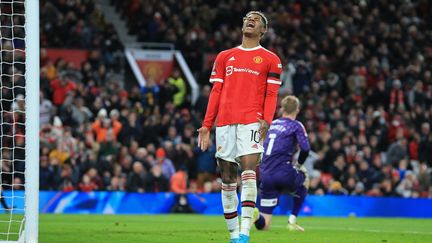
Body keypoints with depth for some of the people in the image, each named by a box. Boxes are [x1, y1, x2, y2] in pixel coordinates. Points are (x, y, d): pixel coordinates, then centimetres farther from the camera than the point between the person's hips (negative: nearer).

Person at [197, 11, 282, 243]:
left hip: (251, 122, -4)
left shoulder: (270, 59, 10)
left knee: (248, 175, -19)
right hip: (225, 123, 4)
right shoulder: (224, 57, 19)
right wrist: (206, 125, 9)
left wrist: (266, 120, -12)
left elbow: (271, 95, 4)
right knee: (227, 180, 3)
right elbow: (216, 92, 17)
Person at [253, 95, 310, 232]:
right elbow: (305, 149, -8)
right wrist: (299, 164, 12)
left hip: (265, 176, 4)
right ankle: (292, 222, 23)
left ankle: (256, 215, -30)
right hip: (284, 173, -4)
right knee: (304, 179, 34)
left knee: (263, 225, 7)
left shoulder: (272, 124, 18)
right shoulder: (296, 126, 2)